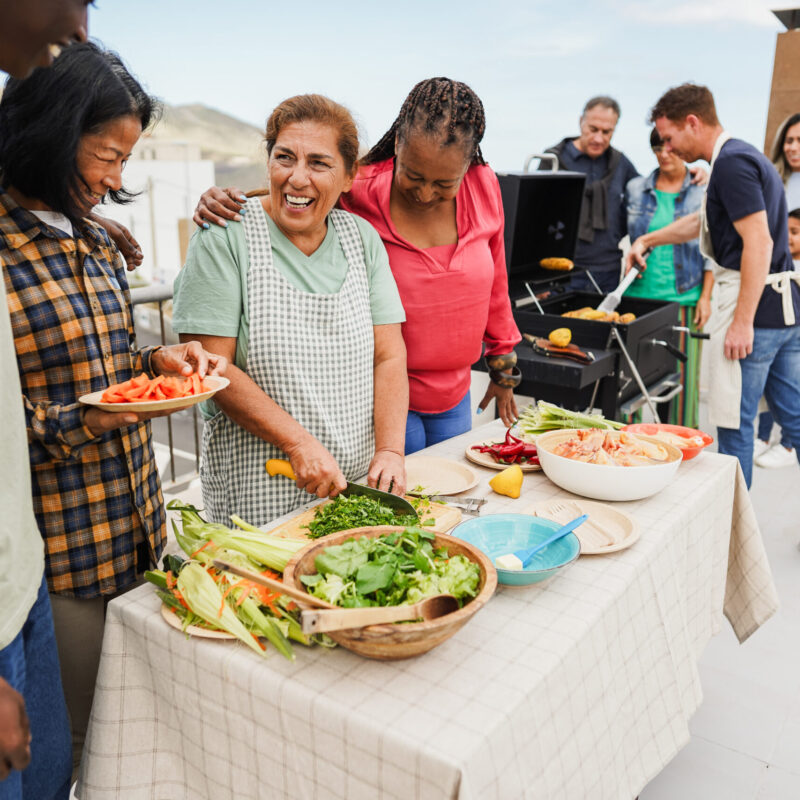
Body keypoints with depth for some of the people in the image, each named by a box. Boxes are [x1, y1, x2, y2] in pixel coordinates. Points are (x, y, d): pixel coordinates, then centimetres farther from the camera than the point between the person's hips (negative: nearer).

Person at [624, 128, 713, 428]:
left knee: (680, 374, 2)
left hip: (683, 299, -1)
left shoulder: (703, 192, 4)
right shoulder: (636, 189, 9)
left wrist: (705, 297, -2)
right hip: (639, 294, 2)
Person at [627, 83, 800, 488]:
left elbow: (759, 242, -22)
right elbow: (701, 221, 31)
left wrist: (742, 322, -23)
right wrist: (647, 240, 35)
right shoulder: (743, 155, 17)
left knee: (733, 422, 0)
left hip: (754, 305, -10)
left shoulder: (731, 163, -14)